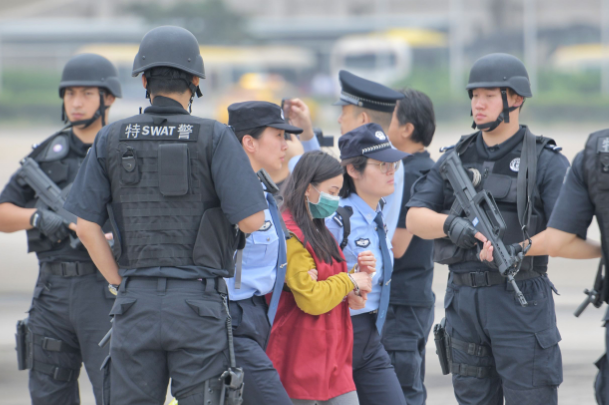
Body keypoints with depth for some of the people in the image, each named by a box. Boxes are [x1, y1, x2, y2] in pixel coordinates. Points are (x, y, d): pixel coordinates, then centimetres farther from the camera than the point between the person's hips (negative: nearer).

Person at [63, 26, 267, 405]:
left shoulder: (111, 140, 5)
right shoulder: (214, 138, -5)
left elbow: (86, 225, 4)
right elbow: (252, 220, -9)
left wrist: (121, 284, 12)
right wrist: (245, 166, 11)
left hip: (136, 303, 3)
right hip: (198, 303, -3)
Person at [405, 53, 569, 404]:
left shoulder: (546, 161, -4)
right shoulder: (456, 160, 11)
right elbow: (415, 218, 3)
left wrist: (518, 250, -29)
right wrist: (451, 224, -19)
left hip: (521, 300, -5)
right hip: (464, 301, 5)